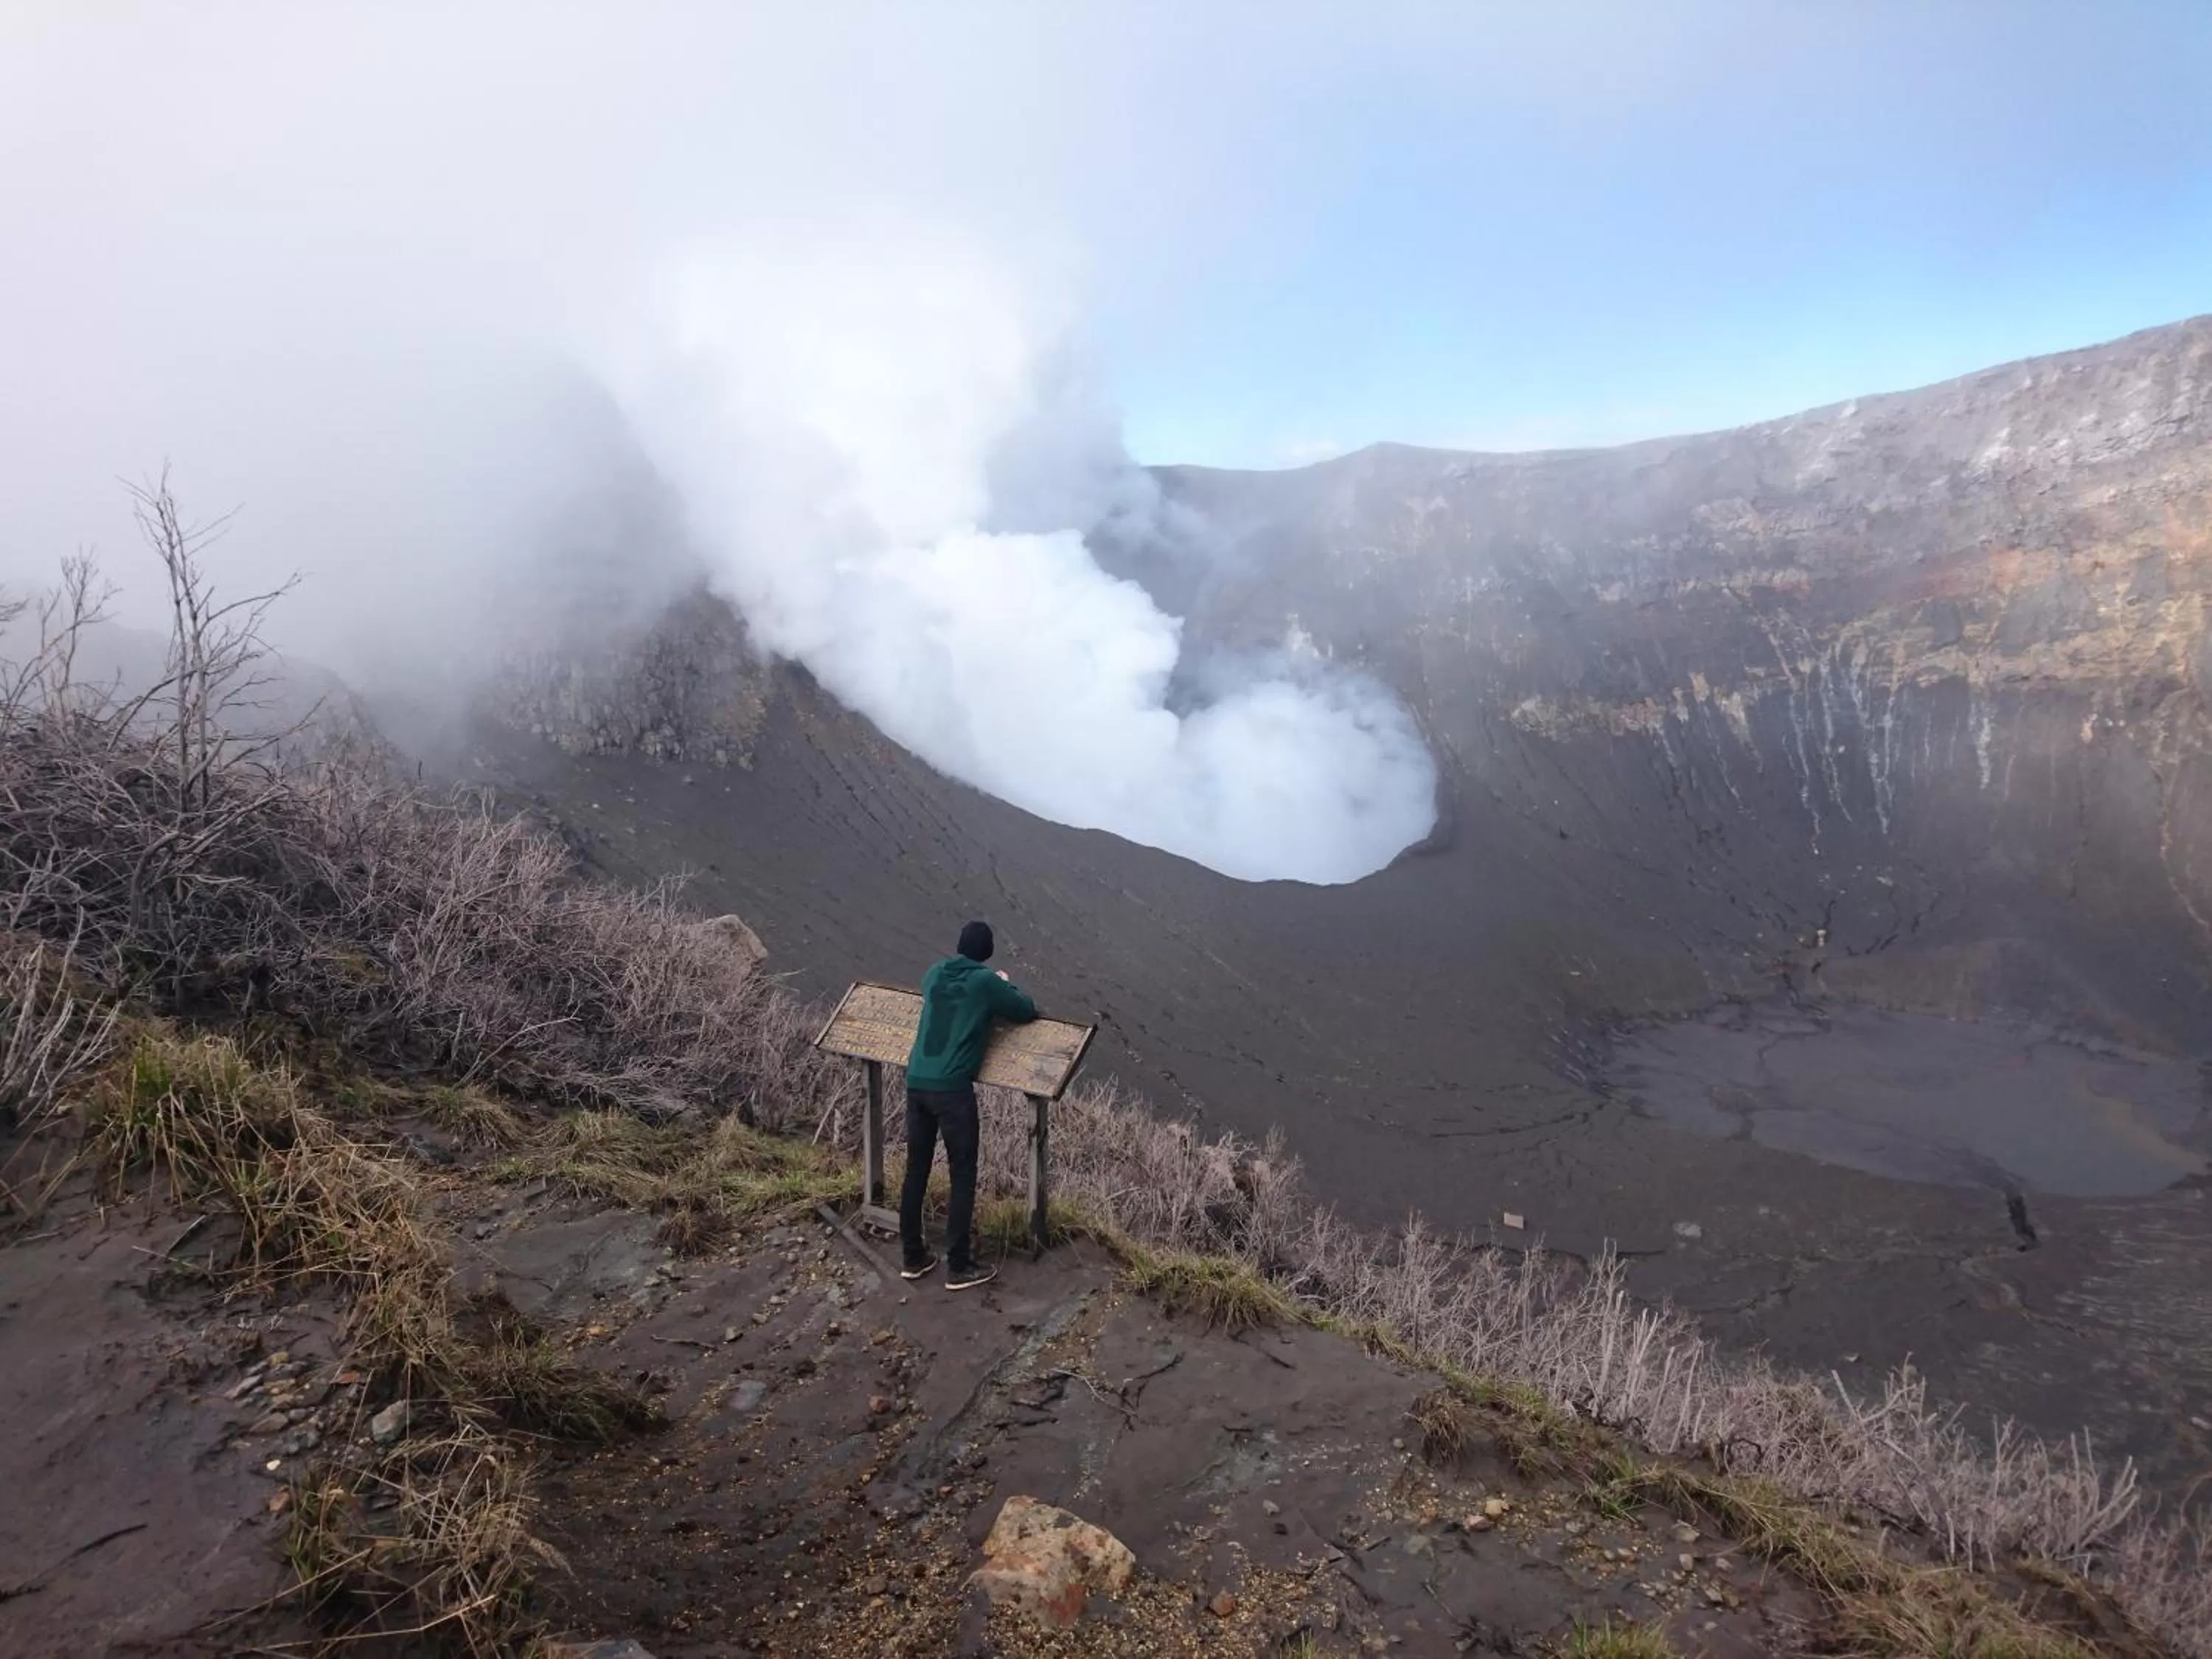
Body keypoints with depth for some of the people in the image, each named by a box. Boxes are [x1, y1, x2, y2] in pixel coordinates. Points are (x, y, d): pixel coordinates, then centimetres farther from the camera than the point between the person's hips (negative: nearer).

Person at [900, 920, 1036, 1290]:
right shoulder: (986, 982, -4)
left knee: (916, 1171, 14)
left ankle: (913, 1258, 23)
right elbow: (1028, 1012, 7)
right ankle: (959, 1268, 8)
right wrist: (1005, 986, 22)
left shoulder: (934, 975, 13)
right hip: (952, 1088, -6)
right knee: (963, 1177, 4)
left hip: (916, 1082, 6)